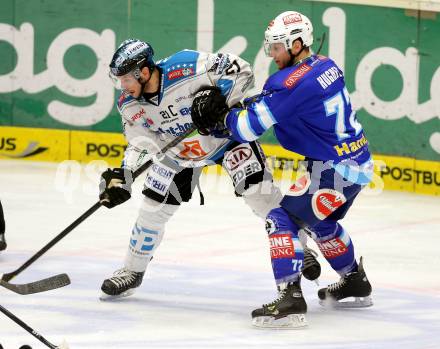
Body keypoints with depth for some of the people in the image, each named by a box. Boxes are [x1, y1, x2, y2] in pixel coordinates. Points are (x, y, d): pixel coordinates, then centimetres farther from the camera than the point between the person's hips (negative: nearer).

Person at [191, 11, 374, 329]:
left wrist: (223, 115, 2)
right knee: (320, 222, 30)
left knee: (282, 217, -9)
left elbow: (249, 127, -17)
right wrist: (244, 105, 4)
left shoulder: (293, 82, -21)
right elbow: (274, 103, 18)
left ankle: (290, 300, -19)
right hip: (358, 161, 10)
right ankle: (355, 285, 45)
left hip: (335, 168, -10)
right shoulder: (325, 66, 8)